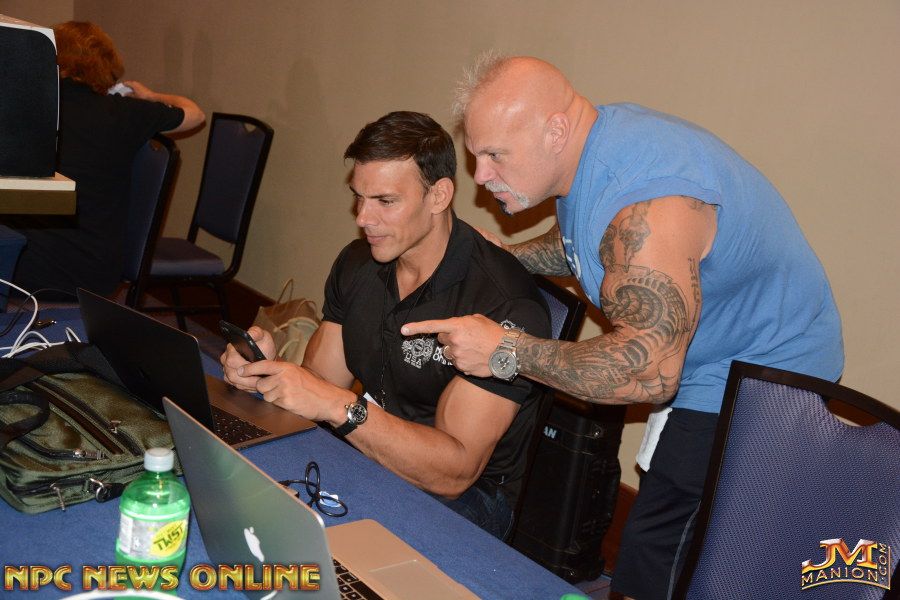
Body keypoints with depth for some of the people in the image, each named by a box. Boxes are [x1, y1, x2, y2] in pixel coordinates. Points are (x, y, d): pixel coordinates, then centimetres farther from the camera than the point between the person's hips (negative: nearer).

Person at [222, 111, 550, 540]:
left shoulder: (504, 303, -23)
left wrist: (340, 406, -33)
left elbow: (454, 473, -26)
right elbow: (321, 385, 3)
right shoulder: (356, 264, 2)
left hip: (466, 498, -6)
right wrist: (268, 371, -18)